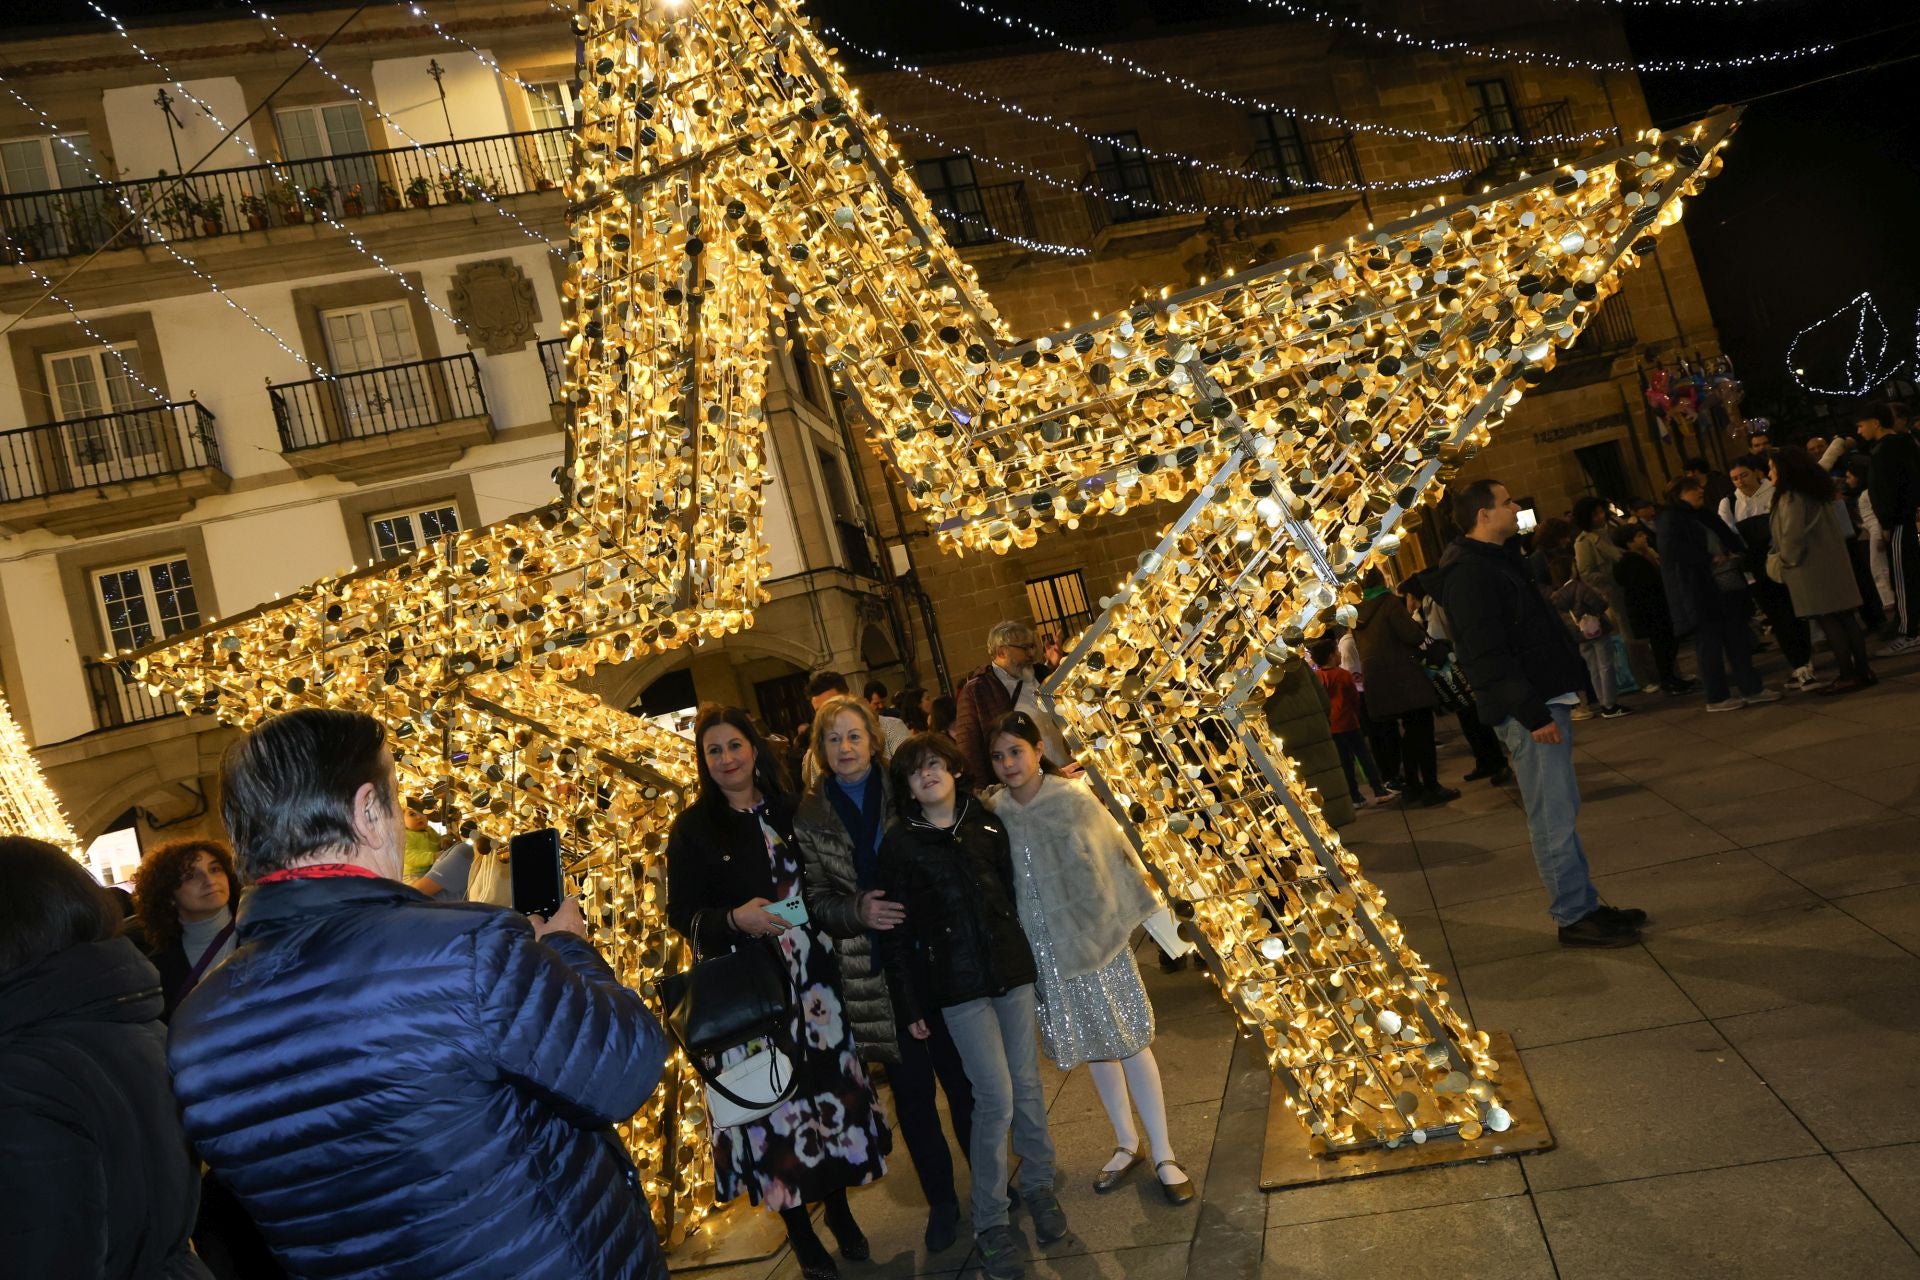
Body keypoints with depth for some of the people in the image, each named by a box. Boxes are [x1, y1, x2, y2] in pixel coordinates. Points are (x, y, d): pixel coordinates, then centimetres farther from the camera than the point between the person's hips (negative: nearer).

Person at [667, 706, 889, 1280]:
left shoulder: (789, 812, 7)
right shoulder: (693, 828, -3)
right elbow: (682, 915, -5)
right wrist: (736, 918, -20)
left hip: (812, 977, 3)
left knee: (832, 1079, 8)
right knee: (771, 1101, 2)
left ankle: (839, 1208, 29)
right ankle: (799, 1229, 19)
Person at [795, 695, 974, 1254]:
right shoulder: (809, 817, 1)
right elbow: (817, 899, 2)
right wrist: (859, 911, -17)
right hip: (874, 973, 1)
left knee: (962, 1073, 9)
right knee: (910, 1088, 11)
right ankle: (941, 1200, 30)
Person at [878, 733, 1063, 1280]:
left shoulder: (987, 824, 5)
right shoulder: (898, 843, -3)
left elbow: (1013, 893, 10)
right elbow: (895, 930, -1)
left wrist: (1027, 958, 8)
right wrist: (912, 1004, -1)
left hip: (1011, 967, 3)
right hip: (956, 982, -3)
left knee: (1028, 1085, 8)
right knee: (996, 1098, -6)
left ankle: (1039, 1185, 30)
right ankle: (989, 1220, 10)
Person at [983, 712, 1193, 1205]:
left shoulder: (1074, 800, -13)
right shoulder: (994, 812, -6)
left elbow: (1119, 859, -5)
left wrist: (1154, 921, 0)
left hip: (1096, 938, -3)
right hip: (1045, 952, 3)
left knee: (1131, 1041, 3)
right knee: (1092, 1048, 15)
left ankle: (1163, 1153, 17)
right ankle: (1126, 1144, 33)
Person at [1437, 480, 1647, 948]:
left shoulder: (1497, 558, 17)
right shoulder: (1469, 573, -17)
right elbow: (1488, 654, -23)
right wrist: (1532, 713, -23)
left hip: (1544, 700, 11)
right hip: (1527, 710, -11)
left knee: (1562, 810, 16)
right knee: (1552, 817, -3)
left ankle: (1586, 903, 25)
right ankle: (1574, 917, 6)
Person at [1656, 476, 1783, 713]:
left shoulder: (1707, 516, 20)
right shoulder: (1670, 520, -4)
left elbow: (1732, 540, 21)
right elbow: (1673, 551, -17)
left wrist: (1738, 556, -1)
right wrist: (1711, 560, -16)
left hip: (1729, 587, 8)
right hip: (1700, 592, -8)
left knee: (1738, 640, 9)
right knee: (1709, 644, -1)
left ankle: (1751, 688, 17)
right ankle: (1717, 698, 6)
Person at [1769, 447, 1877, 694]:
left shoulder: (1790, 498, -15)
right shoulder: (1817, 493, 14)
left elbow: (1792, 538, -19)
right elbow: (1837, 529, 22)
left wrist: (1783, 562, -3)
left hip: (1810, 569, -9)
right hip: (1833, 563, 9)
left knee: (1828, 621, -5)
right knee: (1845, 617, 9)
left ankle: (1848, 676, -3)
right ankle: (1862, 671, 12)